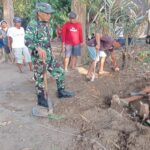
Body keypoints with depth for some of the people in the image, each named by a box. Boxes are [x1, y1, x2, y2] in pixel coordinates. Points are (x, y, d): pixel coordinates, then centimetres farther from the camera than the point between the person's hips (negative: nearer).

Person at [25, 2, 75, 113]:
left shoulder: (47, 25, 8)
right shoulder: (33, 25, -17)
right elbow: (27, 41, -28)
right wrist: (38, 48, -45)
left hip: (49, 57, 8)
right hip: (39, 59, -7)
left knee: (60, 72, 9)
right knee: (40, 79, 6)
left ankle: (61, 92, 25)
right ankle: (41, 100, 20)